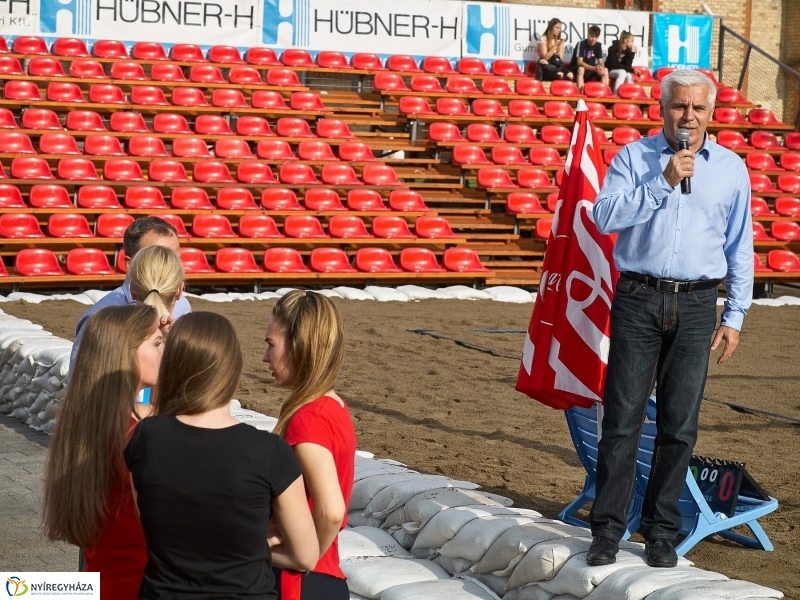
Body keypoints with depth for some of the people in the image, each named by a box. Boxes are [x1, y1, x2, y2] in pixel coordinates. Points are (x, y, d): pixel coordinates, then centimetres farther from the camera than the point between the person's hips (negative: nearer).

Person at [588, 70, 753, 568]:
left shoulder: (731, 168, 9)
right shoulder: (634, 157, 4)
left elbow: (740, 248, 13)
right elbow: (605, 216, -11)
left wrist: (735, 316, 8)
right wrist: (663, 181, -17)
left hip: (696, 306, 2)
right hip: (638, 301, -1)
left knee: (680, 425, 4)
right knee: (623, 419, -3)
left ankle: (662, 532, 15)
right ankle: (608, 529, 4)